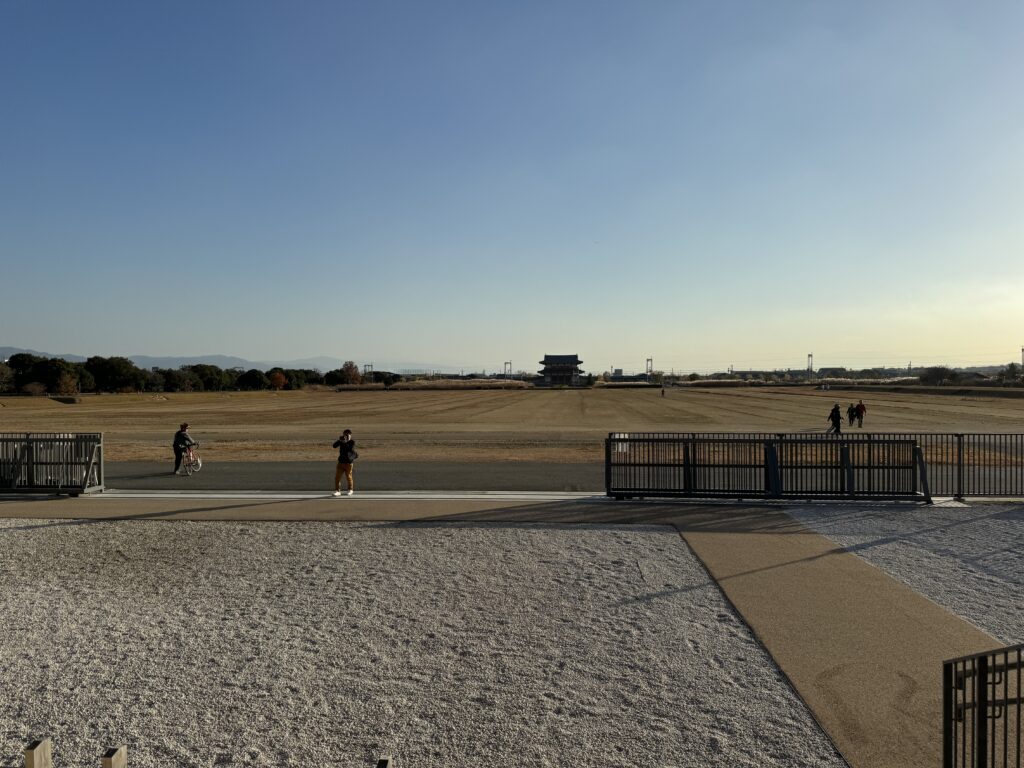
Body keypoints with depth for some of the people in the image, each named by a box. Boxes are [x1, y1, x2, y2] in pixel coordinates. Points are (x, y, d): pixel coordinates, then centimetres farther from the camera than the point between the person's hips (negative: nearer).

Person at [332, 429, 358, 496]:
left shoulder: (352, 442, -7)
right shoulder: (341, 441, 5)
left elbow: (350, 449, -24)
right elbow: (334, 446, -8)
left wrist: (345, 443, -28)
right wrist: (339, 440, -21)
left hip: (348, 462, -4)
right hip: (341, 462, 4)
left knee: (348, 476, 5)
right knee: (337, 476, -2)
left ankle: (350, 490, 25)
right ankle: (337, 491, 6)